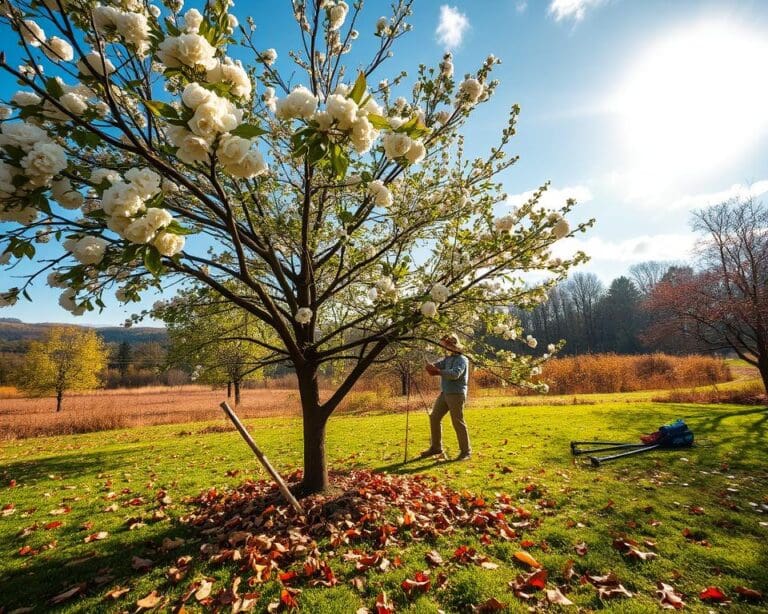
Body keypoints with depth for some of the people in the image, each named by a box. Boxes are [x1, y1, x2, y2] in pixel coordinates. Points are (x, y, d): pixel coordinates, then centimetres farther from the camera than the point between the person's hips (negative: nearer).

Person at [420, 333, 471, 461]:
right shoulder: (447, 358, 15)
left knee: (458, 423, -4)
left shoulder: (462, 360, -12)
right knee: (434, 418, 9)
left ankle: (466, 451, 9)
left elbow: (455, 374, -27)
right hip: (444, 393, 9)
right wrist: (431, 366, -20)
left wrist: (439, 372, -27)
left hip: (456, 394, -8)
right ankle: (435, 447, 21)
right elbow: (438, 364, 3)